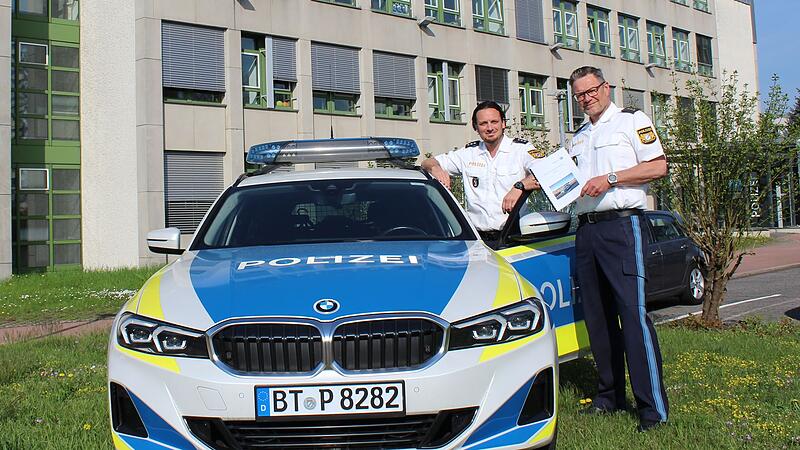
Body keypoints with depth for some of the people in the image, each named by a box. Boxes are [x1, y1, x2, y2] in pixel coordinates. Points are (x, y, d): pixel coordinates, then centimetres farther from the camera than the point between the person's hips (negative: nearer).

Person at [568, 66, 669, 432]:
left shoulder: (631, 120, 5)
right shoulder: (578, 137, 25)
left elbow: (658, 166, -5)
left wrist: (610, 178, -13)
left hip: (621, 225, -7)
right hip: (586, 229, 7)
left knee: (632, 313, -13)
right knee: (597, 316, 7)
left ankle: (653, 407, -10)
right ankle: (610, 396, 16)